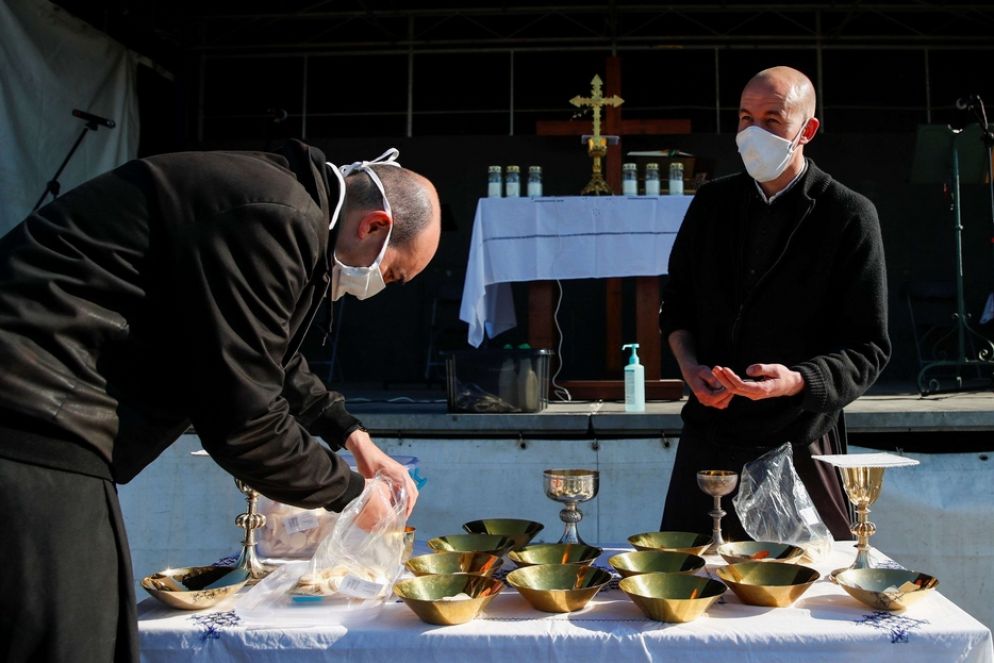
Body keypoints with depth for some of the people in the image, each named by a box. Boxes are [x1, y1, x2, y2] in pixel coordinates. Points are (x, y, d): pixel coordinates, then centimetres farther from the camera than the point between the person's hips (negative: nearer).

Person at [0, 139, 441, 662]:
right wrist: (348, 491, -2)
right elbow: (242, 419, -18)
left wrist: (352, 436, 23)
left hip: (44, 429, 11)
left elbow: (272, 361, 28)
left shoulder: (284, 200, 14)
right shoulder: (280, 221, -19)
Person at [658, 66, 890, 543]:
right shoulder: (712, 203, 7)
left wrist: (799, 380, -23)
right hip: (708, 436, 4)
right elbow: (677, 302, 14)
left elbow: (868, 347, -6)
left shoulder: (849, 216, -6)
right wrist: (689, 364, -4)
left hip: (799, 444, -3)